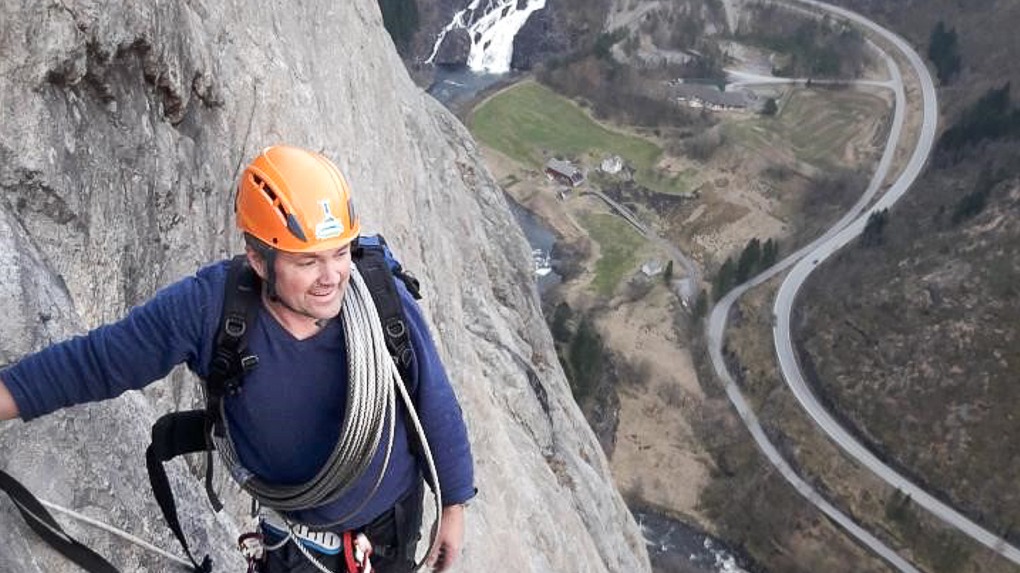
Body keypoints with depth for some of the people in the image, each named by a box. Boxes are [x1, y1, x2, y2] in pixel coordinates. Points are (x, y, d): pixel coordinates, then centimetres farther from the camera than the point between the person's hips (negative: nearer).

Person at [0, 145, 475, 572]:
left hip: (392, 517, 1)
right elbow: (94, 362, -15)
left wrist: (453, 506, -3)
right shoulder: (209, 307, -28)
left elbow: (437, 410, -14)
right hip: (295, 531, 0)